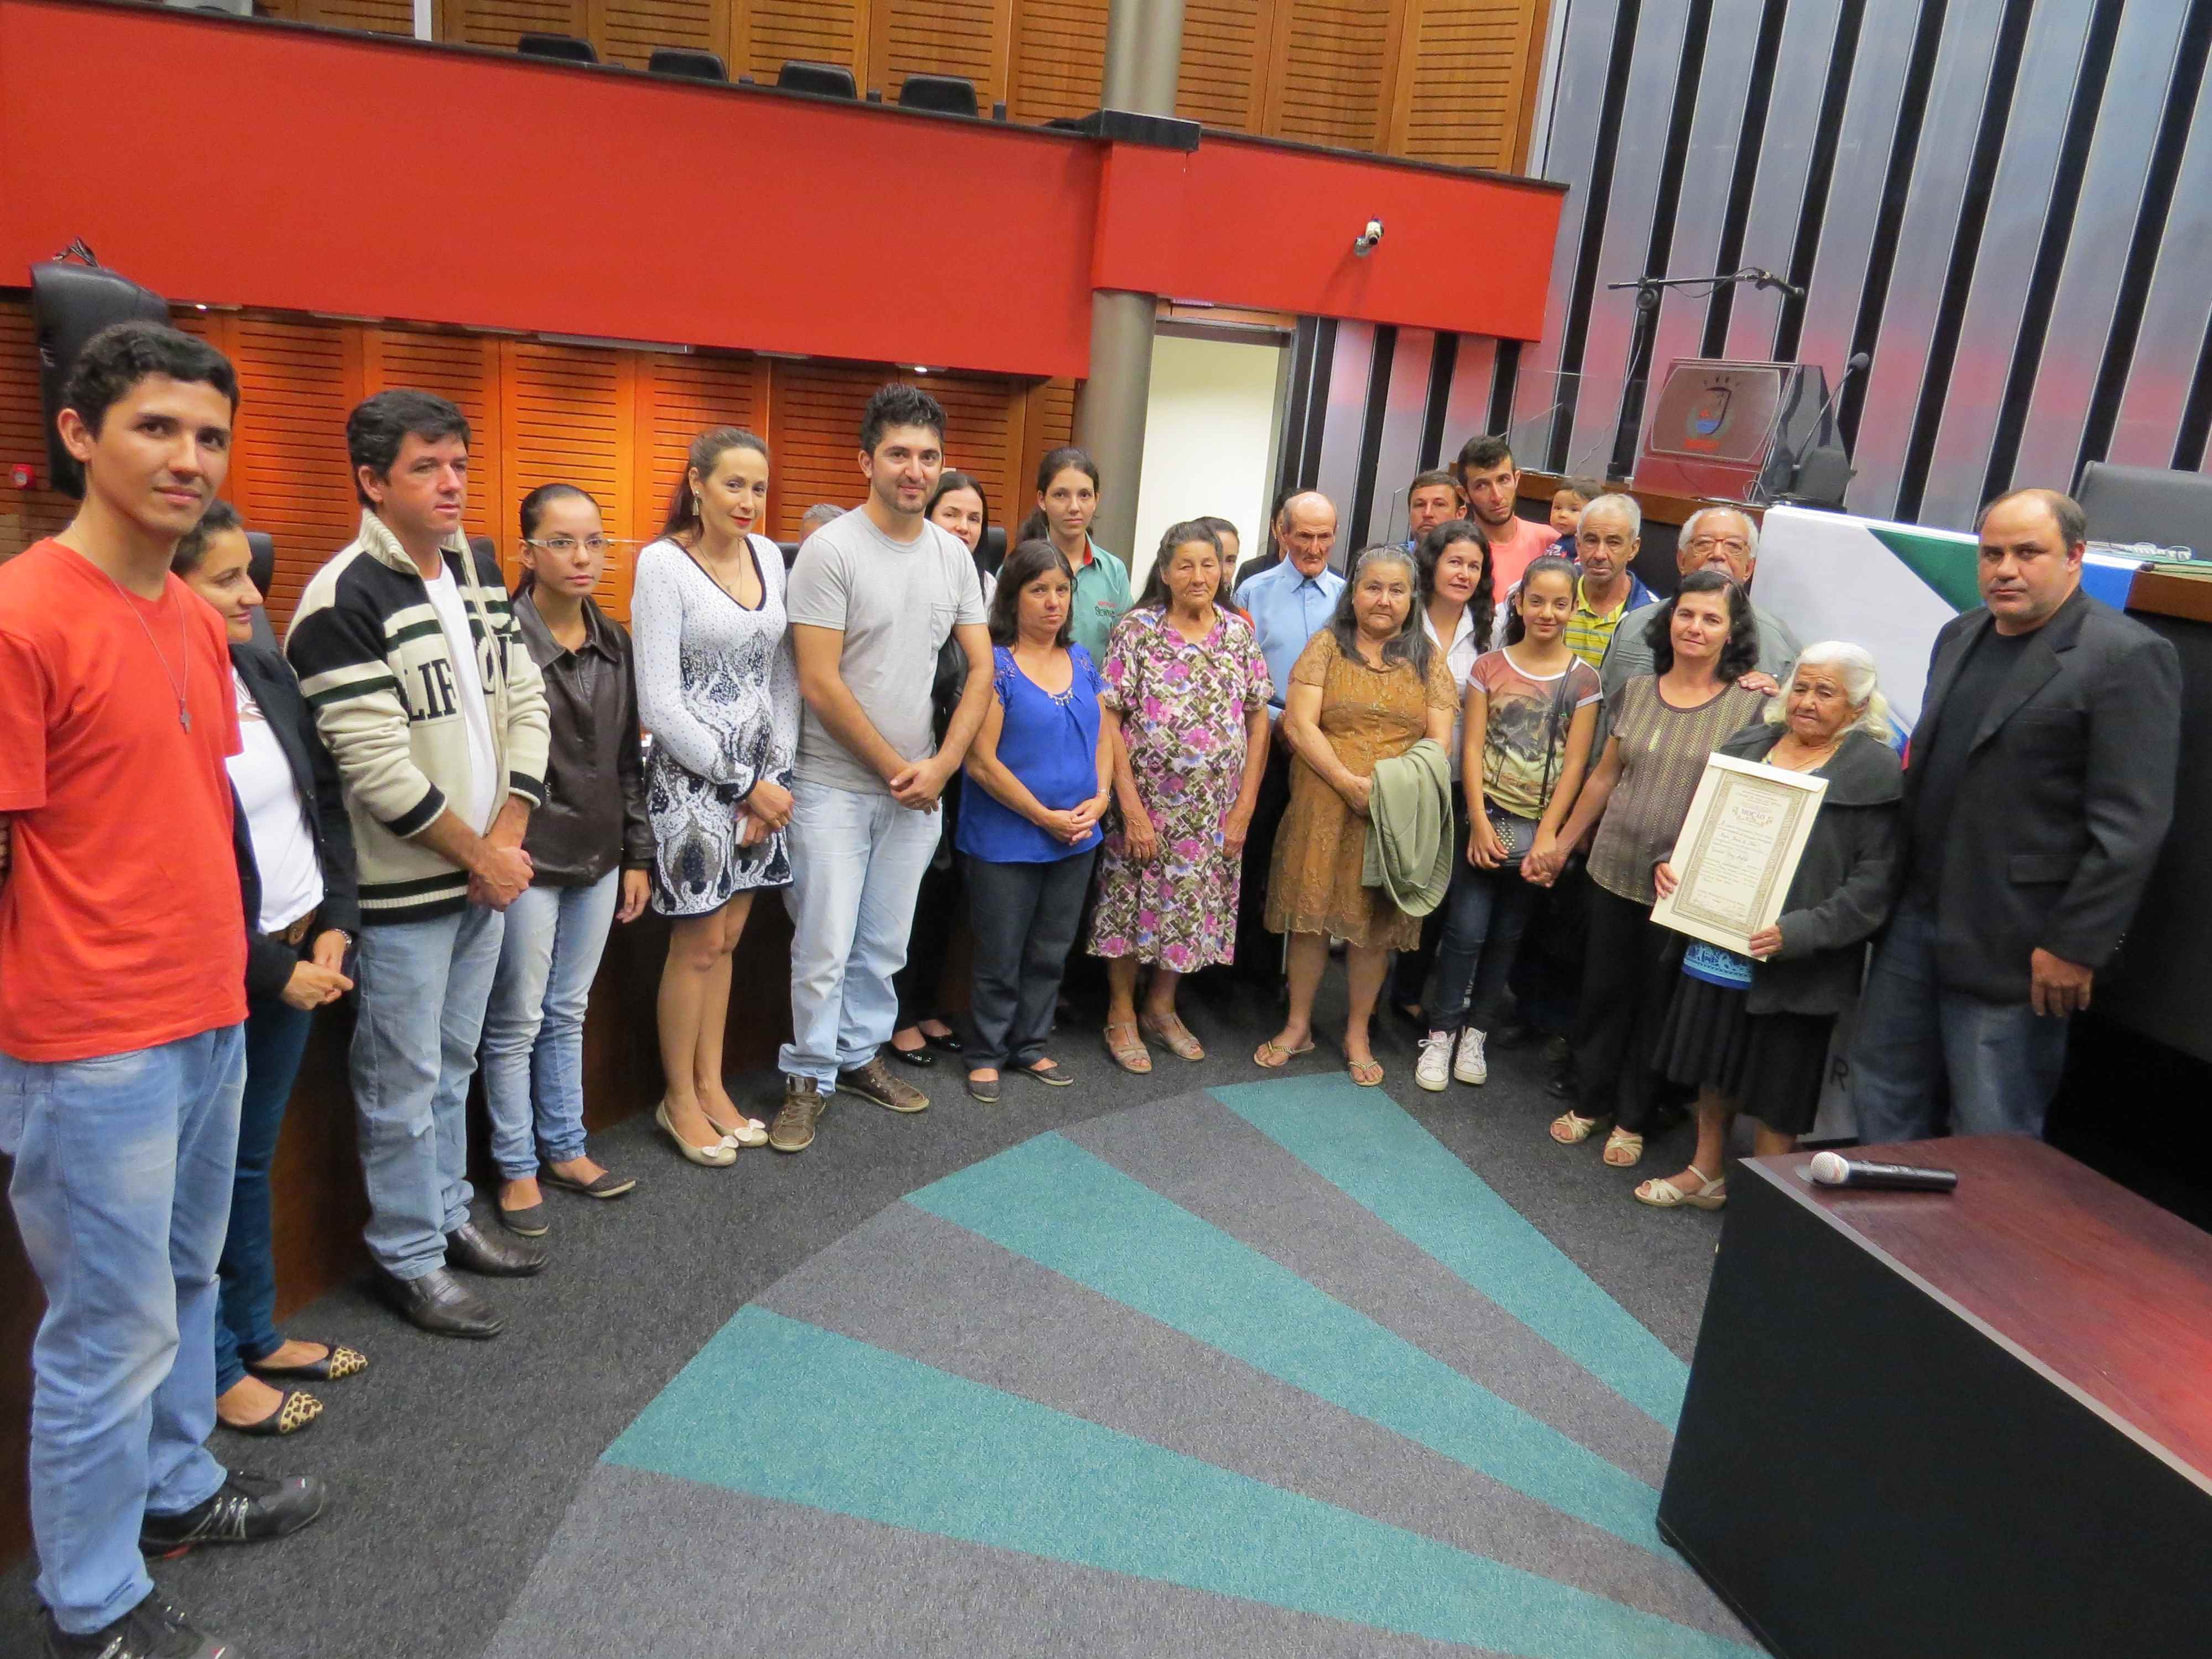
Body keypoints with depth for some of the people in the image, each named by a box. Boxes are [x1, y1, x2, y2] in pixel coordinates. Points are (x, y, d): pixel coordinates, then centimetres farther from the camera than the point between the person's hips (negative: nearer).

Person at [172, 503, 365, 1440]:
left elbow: (326, 801, 9)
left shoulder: (266, 672, 4)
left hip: (302, 954, 7)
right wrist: (273, 970, -13)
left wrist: (335, 927, 0)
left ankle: (258, 1333, 35)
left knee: (255, 1159, 20)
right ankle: (216, 1370, 25)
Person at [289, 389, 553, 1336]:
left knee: (453, 1063, 20)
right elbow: (377, 766, -21)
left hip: (488, 874, 7)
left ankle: (449, 1219, 36)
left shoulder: (480, 571, 8)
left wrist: (507, 839, -3)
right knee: (404, 1082, 6)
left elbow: (525, 704, 8)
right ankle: (408, 1260, 22)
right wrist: (482, 857, -13)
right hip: (403, 889, -7)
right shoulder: (343, 600, -17)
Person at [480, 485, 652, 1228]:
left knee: (568, 1014, 17)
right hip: (528, 860, -6)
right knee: (517, 1020, 6)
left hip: (597, 859, 6)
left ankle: (565, 1149, 30)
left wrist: (637, 854, 13)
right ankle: (516, 1168, 20)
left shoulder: (614, 642, 8)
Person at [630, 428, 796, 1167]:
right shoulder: (662, 563, -11)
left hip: (763, 775, 5)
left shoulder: (767, 554, 6)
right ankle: (680, 1100, 21)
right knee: (698, 945, 4)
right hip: (692, 774, -5)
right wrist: (745, 783, -12)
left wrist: (777, 774, -2)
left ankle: (710, 1086, 28)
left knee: (726, 938, 13)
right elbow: (660, 704, -15)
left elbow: (783, 675, 8)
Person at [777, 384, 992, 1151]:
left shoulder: (954, 555, 6)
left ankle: (860, 1054, 33)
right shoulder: (831, 550, -12)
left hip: (918, 787, 5)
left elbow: (981, 667, 7)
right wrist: (895, 768, -11)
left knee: (886, 943, 15)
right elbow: (820, 684, -15)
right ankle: (808, 1077, 16)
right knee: (825, 947, -1)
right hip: (835, 786, -5)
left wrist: (942, 765, -5)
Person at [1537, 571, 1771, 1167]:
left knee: (1657, 1003, 10)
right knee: (1602, 991, 14)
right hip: (1615, 871, 4)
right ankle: (1590, 1100, 32)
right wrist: (1561, 846, 17)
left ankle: (1632, 1119, 27)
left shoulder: (1752, 705, -7)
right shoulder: (1638, 692, 6)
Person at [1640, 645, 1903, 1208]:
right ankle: (1705, 1173, 38)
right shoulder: (1749, 745, 7)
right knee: (1716, 1061, 19)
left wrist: (1797, 934, -24)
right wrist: (1670, 864, -3)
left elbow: (1872, 885, -15)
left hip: (1794, 961, -5)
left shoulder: (1875, 774, -9)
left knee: (1777, 1081, 8)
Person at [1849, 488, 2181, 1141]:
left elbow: (2131, 825, -15)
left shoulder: (2127, 657, -11)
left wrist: (2075, 946, -16)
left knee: (1992, 1142, 3)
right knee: (1882, 1092, 16)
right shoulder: (1959, 637, 12)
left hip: (2012, 944, -7)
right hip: (1916, 914, 7)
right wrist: (1895, 886, 14)